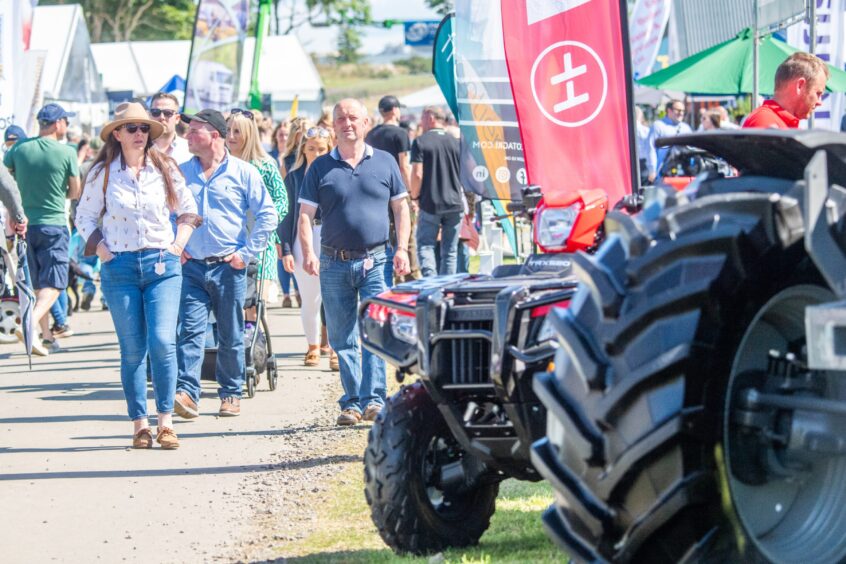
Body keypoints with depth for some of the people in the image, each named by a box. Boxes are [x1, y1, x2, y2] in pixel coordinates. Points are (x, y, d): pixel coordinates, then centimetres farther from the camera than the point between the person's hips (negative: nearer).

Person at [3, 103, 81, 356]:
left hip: (24, 223, 4)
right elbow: (75, 192, -1)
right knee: (53, 283, -1)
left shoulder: (19, 149, -1)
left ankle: (46, 335, 21)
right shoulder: (66, 152, -9)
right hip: (54, 224, -4)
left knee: (36, 283, 16)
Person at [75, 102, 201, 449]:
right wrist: (101, 248, -2)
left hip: (162, 265, 0)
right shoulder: (102, 174, 2)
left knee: (162, 341, -13)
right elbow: (84, 217, 10)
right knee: (132, 349, 0)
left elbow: (188, 210, 16)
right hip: (120, 268, 0)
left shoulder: (165, 169, 5)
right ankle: (139, 423, 5)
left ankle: (165, 421, -8)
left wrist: (179, 244, 4)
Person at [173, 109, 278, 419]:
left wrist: (247, 253, -4)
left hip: (229, 267, -1)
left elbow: (267, 215, 2)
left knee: (231, 336, 5)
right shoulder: (180, 173, 9)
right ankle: (186, 392, -20)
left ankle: (231, 394, 16)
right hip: (192, 266, 1)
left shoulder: (243, 173, 0)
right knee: (190, 330, -12)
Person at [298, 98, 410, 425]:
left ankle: (374, 399, -15)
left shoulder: (384, 163, 7)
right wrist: (308, 253, -12)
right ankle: (351, 402, 12)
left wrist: (402, 248, 0)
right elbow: (306, 215, 3)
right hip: (335, 263, 1)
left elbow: (401, 207, 11)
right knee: (341, 338, 5)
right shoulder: (321, 168, 6)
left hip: (375, 262, -1)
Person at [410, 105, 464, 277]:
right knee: (450, 250, 10)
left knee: (425, 245, 2)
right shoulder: (456, 143, 8)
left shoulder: (420, 142, -5)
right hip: (454, 205, 4)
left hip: (430, 205, -4)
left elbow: (417, 174, -12)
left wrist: (414, 197, 2)